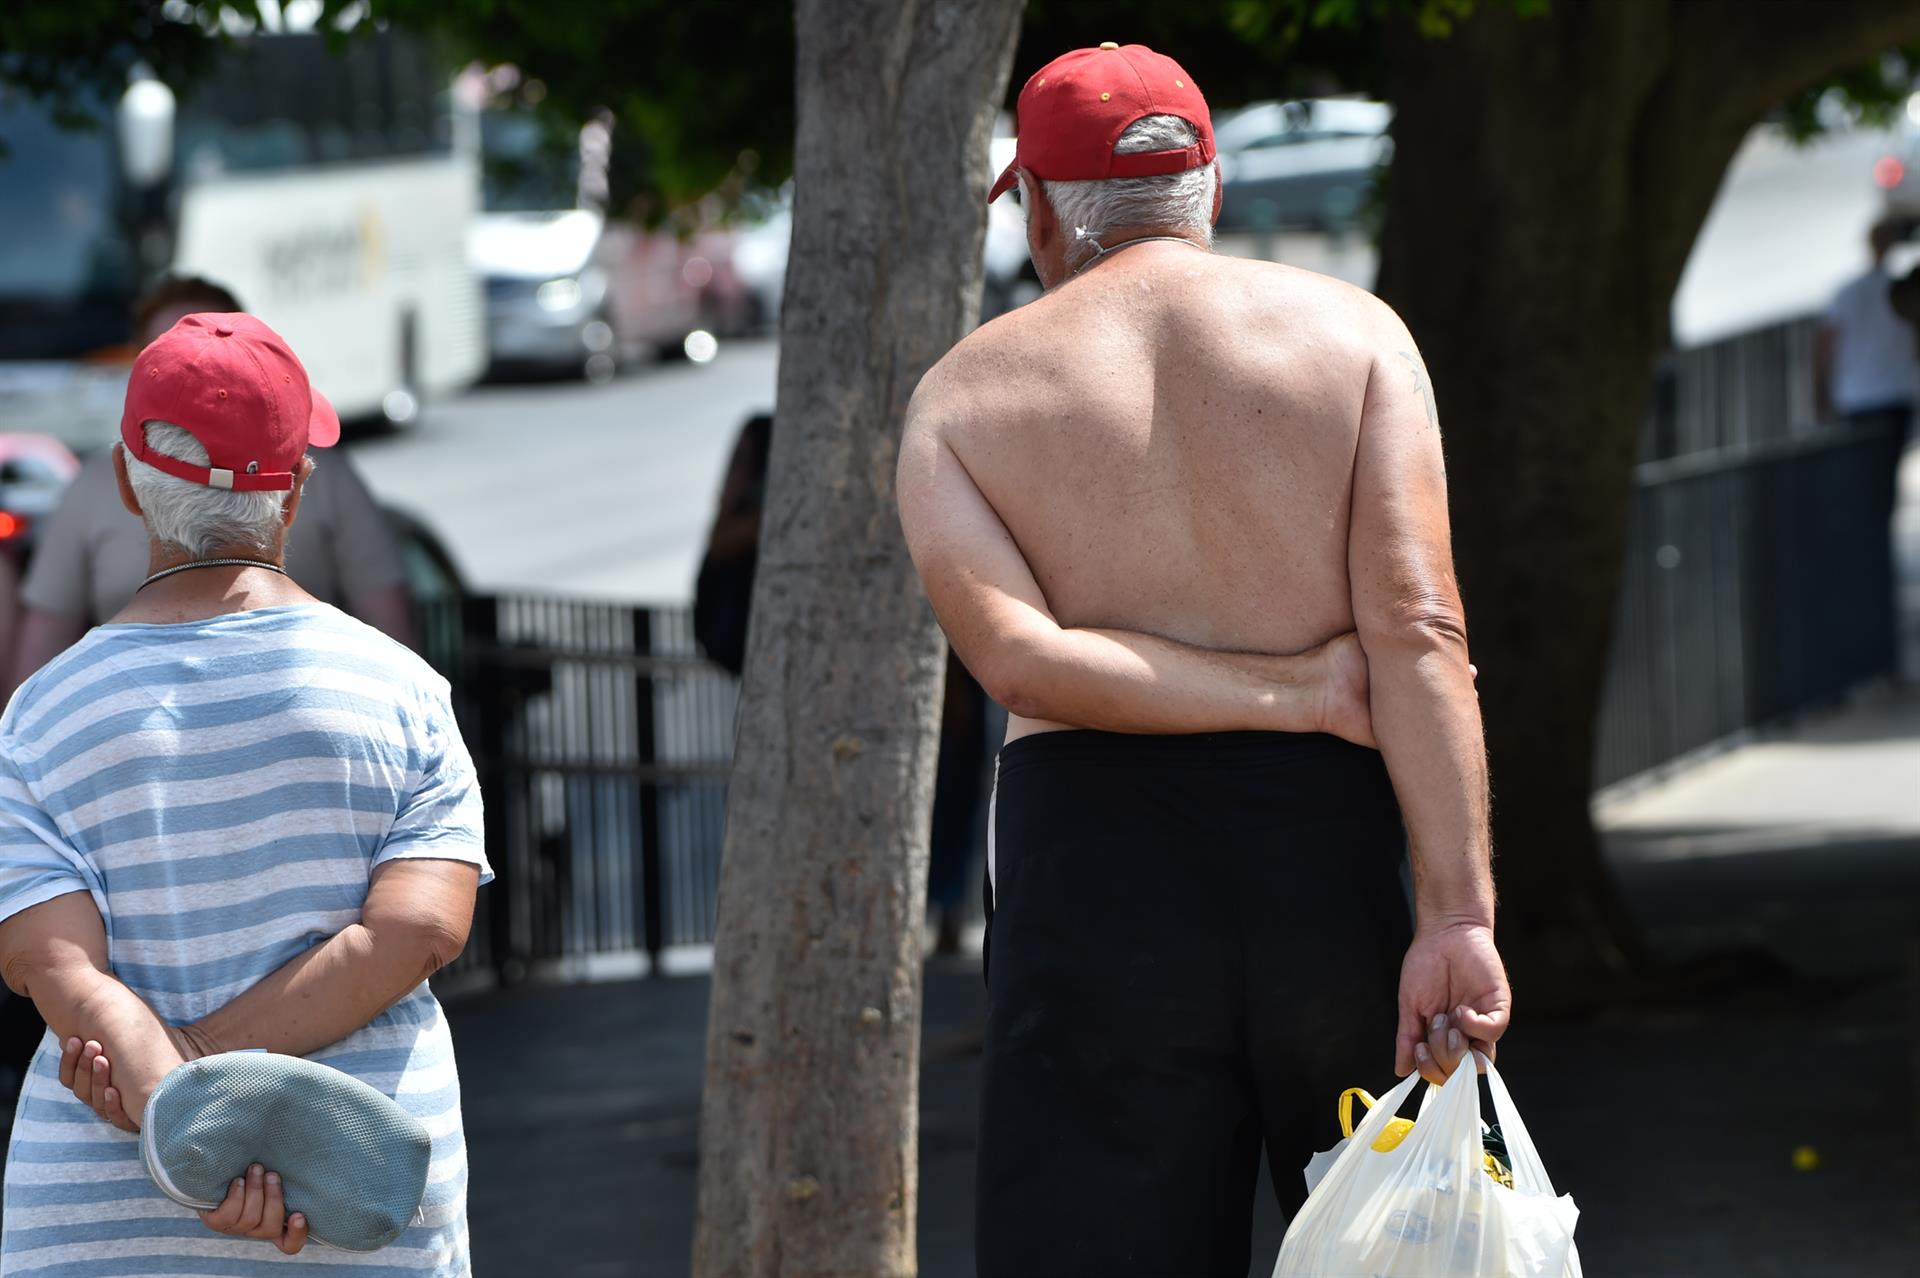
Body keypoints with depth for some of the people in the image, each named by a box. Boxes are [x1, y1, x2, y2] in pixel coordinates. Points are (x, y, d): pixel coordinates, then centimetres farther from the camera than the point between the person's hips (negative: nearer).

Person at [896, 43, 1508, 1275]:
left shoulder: (964, 396, 8)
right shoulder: (1350, 332, 5)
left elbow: (1017, 657, -9)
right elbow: (1418, 633, -7)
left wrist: (1298, 693, -5)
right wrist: (1458, 913, -13)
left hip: (1089, 862, 0)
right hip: (1325, 849, 0)